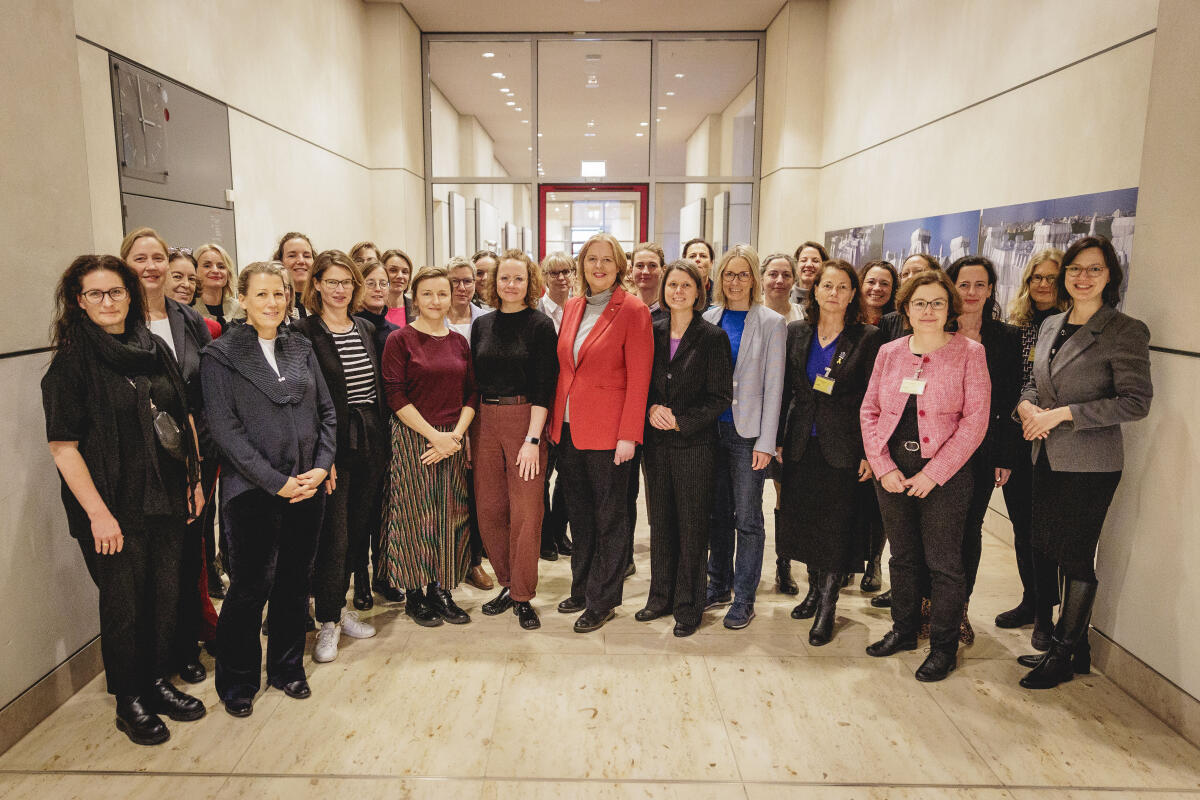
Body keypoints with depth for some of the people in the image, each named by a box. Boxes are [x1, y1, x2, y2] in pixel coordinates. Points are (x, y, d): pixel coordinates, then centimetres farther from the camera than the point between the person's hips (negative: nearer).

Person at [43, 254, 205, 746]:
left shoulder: (155, 349, 7)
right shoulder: (71, 363, -9)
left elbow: (183, 418, 13)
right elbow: (63, 446, -13)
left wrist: (195, 478, 10)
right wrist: (98, 513, -16)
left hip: (167, 500, 5)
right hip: (115, 509, -5)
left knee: (166, 594, 14)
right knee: (124, 604, 8)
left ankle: (159, 682, 33)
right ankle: (129, 703, 26)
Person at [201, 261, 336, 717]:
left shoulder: (301, 349, 9)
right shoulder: (220, 356, -4)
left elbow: (327, 412, 9)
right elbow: (225, 430, -10)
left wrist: (322, 467, -5)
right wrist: (277, 482, -14)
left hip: (309, 487, 4)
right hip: (253, 492, -4)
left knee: (295, 581, 13)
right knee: (250, 586, 4)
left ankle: (287, 667, 31)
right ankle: (237, 682, 25)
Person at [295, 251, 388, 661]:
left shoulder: (366, 329, 12)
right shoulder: (304, 332, -6)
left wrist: (382, 439, 10)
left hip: (370, 442, 6)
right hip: (332, 443, -5)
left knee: (358, 527, 12)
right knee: (333, 532, -2)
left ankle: (340, 606, 28)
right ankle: (327, 621, 12)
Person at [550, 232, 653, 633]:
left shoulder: (633, 310, -8)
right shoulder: (572, 308, 10)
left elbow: (639, 378, -11)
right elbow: (562, 368, 14)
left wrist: (629, 435, -15)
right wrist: (554, 420, 9)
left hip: (607, 432, -6)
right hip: (568, 430, 6)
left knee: (609, 518, 7)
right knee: (579, 515, 16)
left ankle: (602, 600, 20)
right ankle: (582, 588, 32)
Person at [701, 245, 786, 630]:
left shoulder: (770, 323, -2)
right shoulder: (709, 319, 8)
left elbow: (773, 385, -5)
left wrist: (766, 442, -9)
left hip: (747, 432, -3)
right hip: (712, 428, 4)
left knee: (747, 518, 3)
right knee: (717, 512, 13)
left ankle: (743, 598, 15)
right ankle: (719, 585, 27)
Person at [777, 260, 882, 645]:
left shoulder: (867, 337, -3)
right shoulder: (796, 333, 6)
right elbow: (784, 389, 7)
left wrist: (869, 452, -8)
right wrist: (778, 439, 4)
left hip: (843, 446, -3)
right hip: (801, 443, 4)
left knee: (836, 524, 0)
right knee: (802, 519, 10)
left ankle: (827, 606, 13)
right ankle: (816, 589, 31)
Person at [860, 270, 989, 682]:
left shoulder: (969, 353, -4)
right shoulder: (889, 352, 7)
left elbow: (974, 420, -10)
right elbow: (869, 411, 7)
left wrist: (933, 473, -14)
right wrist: (883, 467, -5)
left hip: (944, 473, -4)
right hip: (892, 472, 4)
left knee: (944, 563, 4)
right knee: (902, 556, 15)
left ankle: (943, 646, 20)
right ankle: (903, 630, 32)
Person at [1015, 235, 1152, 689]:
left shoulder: (1126, 332, -9)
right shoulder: (1051, 325, 10)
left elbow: (1136, 402, -14)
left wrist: (1063, 413, -18)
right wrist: (1026, 405, -3)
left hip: (1090, 464, -6)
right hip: (1046, 460, 7)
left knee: (1076, 558, 2)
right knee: (1046, 551, 11)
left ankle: (1064, 654, 18)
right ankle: (1074, 645, 27)